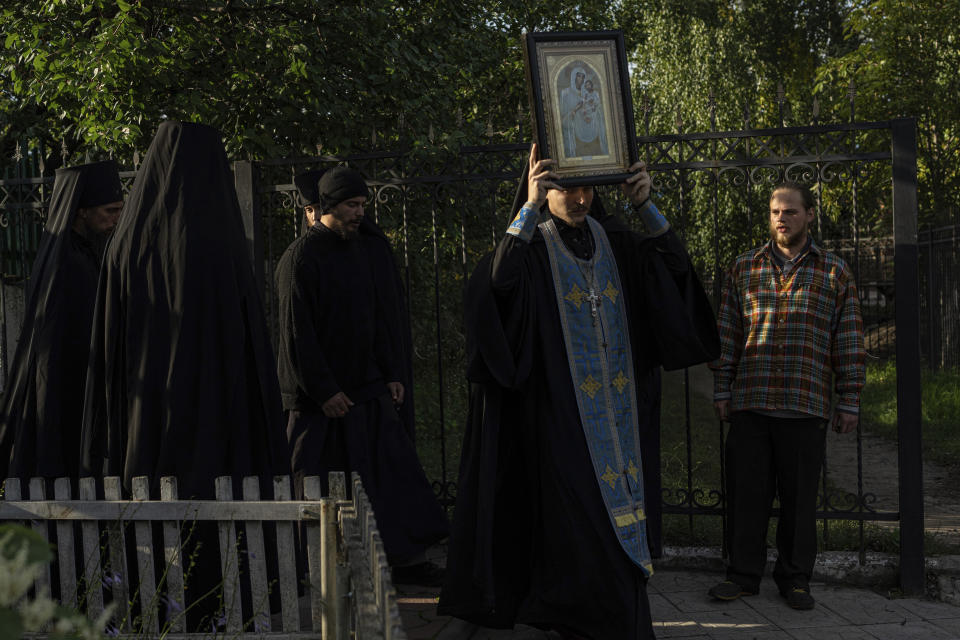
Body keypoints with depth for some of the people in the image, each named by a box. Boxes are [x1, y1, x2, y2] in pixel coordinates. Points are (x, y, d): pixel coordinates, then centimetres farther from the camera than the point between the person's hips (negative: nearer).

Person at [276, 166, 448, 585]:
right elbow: (297, 331, -16)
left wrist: (392, 374, 10)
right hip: (319, 396, -7)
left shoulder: (359, 251, 12)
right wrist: (323, 391, -18)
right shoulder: (300, 258, -12)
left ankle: (405, 558, 11)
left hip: (366, 388, 7)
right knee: (318, 484, 2)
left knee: (393, 466, 4)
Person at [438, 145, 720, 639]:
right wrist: (529, 208, -27)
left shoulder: (611, 238, 10)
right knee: (580, 512, -6)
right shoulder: (533, 244, -3)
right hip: (563, 408, -5)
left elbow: (673, 265, -2)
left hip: (618, 406, 5)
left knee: (620, 501, 7)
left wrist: (645, 206, -14)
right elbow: (499, 279, -24)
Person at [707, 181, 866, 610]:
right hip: (750, 403, 1)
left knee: (799, 495, 5)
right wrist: (722, 390, 6)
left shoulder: (835, 273, 7)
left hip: (806, 406, -1)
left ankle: (795, 578, 18)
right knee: (746, 491, 3)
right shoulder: (743, 269, 10)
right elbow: (727, 334, 11)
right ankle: (744, 574, 15)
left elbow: (849, 342, 6)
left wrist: (849, 402, 3)